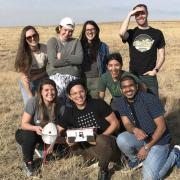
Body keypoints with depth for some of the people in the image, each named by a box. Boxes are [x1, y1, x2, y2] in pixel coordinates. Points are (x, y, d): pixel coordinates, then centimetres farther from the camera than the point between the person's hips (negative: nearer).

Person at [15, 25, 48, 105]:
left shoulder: (45, 49, -19)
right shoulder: (23, 52, -20)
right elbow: (23, 75, -19)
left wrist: (35, 77, -22)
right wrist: (31, 97, -21)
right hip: (27, 83, -1)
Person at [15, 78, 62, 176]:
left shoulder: (58, 105, -15)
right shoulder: (33, 102, -26)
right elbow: (24, 124, -25)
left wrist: (52, 142, -21)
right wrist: (35, 128, -45)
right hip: (29, 133, -3)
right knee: (30, 136, -36)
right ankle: (28, 162, -7)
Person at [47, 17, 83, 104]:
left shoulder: (76, 42, 15)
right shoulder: (52, 41, 8)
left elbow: (80, 59, -3)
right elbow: (53, 62, -7)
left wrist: (62, 56, -4)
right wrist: (72, 60, -3)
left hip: (73, 77, 2)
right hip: (56, 76, -2)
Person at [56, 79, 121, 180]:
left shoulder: (98, 104, -10)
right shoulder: (70, 113, 1)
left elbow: (115, 123, -8)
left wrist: (101, 137, -23)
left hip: (108, 142, -4)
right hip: (91, 146, 4)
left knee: (101, 141, -37)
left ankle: (104, 170, -9)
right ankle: (102, 157, -12)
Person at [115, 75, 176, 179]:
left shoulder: (150, 99, -22)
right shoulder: (122, 102, -6)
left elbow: (162, 127, -20)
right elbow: (127, 124, -7)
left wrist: (147, 147, -19)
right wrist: (135, 130, -32)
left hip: (158, 140, -5)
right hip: (140, 138, 5)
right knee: (121, 139, -27)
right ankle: (136, 159, 4)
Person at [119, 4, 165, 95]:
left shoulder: (157, 33, 5)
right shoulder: (131, 33, 4)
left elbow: (161, 55, 7)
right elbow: (121, 33, -21)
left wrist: (155, 70, -7)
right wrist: (129, 15, -13)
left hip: (150, 75, 0)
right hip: (133, 76, 1)